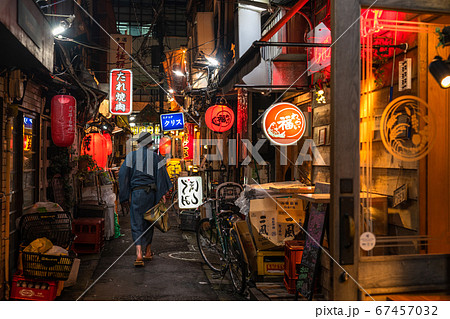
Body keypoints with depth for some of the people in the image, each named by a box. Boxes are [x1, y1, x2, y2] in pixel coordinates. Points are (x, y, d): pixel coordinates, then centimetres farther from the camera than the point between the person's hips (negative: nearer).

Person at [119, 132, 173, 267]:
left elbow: (123, 175, 1)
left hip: (136, 192, -1)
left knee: (136, 224, -2)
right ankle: (148, 252, 27)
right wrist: (163, 193, -3)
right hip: (151, 193, 2)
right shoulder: (155, 156, 5)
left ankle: (139, 254, -17)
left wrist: (125, 198, 4)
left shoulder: (131, 155, 5)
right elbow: (161, 173, -4)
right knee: (148, 222, 16)